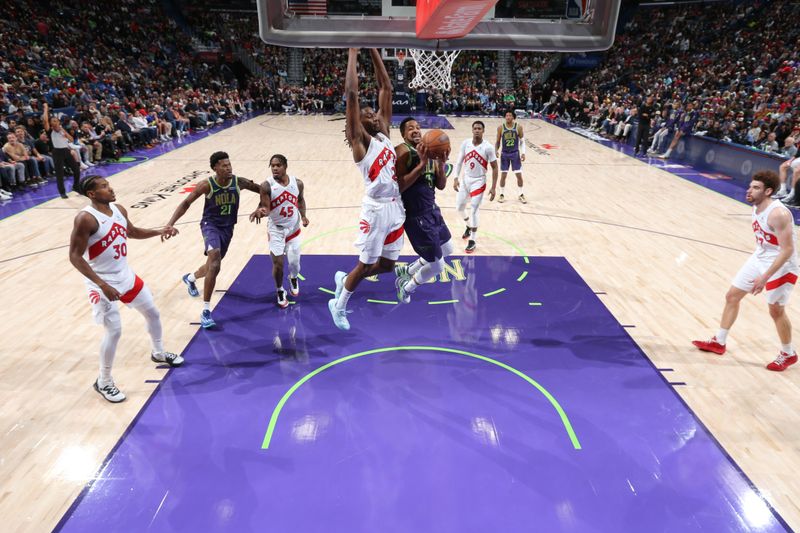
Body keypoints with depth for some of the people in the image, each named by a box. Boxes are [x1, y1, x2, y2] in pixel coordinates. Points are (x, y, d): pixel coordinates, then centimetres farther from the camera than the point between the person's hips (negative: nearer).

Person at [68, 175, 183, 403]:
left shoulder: (119, 209, 0)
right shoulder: (86, 219, -22)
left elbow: (133, 232, 19)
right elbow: (75, 257, -22)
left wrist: (160, 231, 3)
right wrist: (102, 285, -27)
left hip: (126, 275, 8)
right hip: (103, 283, -8)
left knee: (153, 312, 18)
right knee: (114, 331, -8)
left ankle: (159, 353, 43)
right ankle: (104, 382, 12)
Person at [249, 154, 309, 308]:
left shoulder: (297, 183, -6)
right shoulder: (266, 186, -17)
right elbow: (265, 207, -20)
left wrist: (303, 216, -2)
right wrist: (259, 211, -43)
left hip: (294, 229, 2)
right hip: (276, 230, -2)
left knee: (294, 262, 6)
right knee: (278, 263, -5)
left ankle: (293, 279, 43)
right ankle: (280, 291, 21)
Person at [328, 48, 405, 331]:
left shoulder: (383, 133, 12)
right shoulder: (359, 141, -6)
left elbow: (386, 88, 12)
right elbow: (351, 94, -16)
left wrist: (374, 50, 9)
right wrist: (353, 52, -11)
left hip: (396, 207, 7)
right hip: (376, 209, -7)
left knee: (387, 265, 15)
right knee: (365, 265, 5)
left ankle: (344, 278, 38)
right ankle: (338, 305, 27)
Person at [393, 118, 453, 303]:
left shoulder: (428, 152, 8)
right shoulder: (402, 151, -16)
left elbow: (441, 186, 7)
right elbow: (398, 187, -27)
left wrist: (441, 164, -10)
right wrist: (421, 164, -30)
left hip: (432, 210, 9)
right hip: (416, 216, -9)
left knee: (447, 250, 27)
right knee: (437, 266, -4)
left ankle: (406, 270, 43)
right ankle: (406, 287, 24)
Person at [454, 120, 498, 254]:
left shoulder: (488, 147, -14)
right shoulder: (465, 144, -4)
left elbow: (494, 168, -8)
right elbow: (459, 162, 4)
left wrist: (493, 188, -12)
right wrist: (456, 178, -7)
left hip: (479, 182, -4)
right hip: (465, 179, 5)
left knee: (474, 211, -7)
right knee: (459, 207, 11)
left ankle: (473, 240, 6)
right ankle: (469, 226, 40)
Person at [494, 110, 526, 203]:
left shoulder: (518, 127, -6)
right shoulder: (501, 127, -5)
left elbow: (522, 141, 2)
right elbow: (498, 141, 3)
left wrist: (523, 152, -7)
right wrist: (496, 151, -12)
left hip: (515, 153, 0)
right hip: (504, 154, 0)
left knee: (519, 175, 2)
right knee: (503, 175, 3)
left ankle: (521, 195, 16)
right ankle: (502, 195, 17)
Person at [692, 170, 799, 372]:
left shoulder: (778, 214, -28)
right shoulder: (756, 208, 0)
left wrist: (765, 277, -29)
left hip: (781, 267, -9)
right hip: (759, 259, 9)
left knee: (776, 310, 4)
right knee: (732, 296, 10)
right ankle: (719, 342, 23)